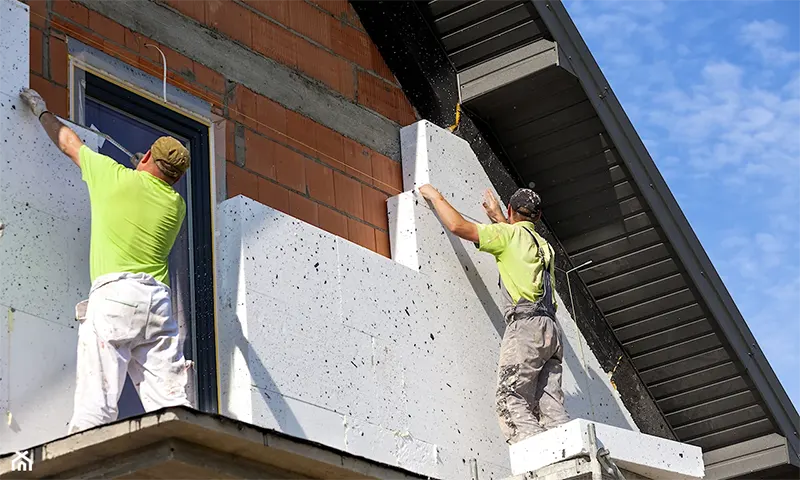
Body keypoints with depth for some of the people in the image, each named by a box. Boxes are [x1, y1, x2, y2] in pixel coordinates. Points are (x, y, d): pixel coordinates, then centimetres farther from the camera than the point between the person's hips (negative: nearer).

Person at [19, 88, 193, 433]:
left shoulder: (114, 176, 8)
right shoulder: (177, 205, 17)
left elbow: (68, 143, 24)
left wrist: (41, 110, 41)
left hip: (114, 293, -4)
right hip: (159, 300, 4)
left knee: (96, 406, -13)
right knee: (171, 405, -2)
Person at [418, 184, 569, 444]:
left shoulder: (510, 233, 6)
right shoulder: (544, 246, 28)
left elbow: (458, 226, 2)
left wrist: (436, 197, 17)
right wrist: (497, 218, 63)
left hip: (525, 325, -7)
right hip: (551, 328, 8)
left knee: (512, 402, -14)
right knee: (551, 408, -1)